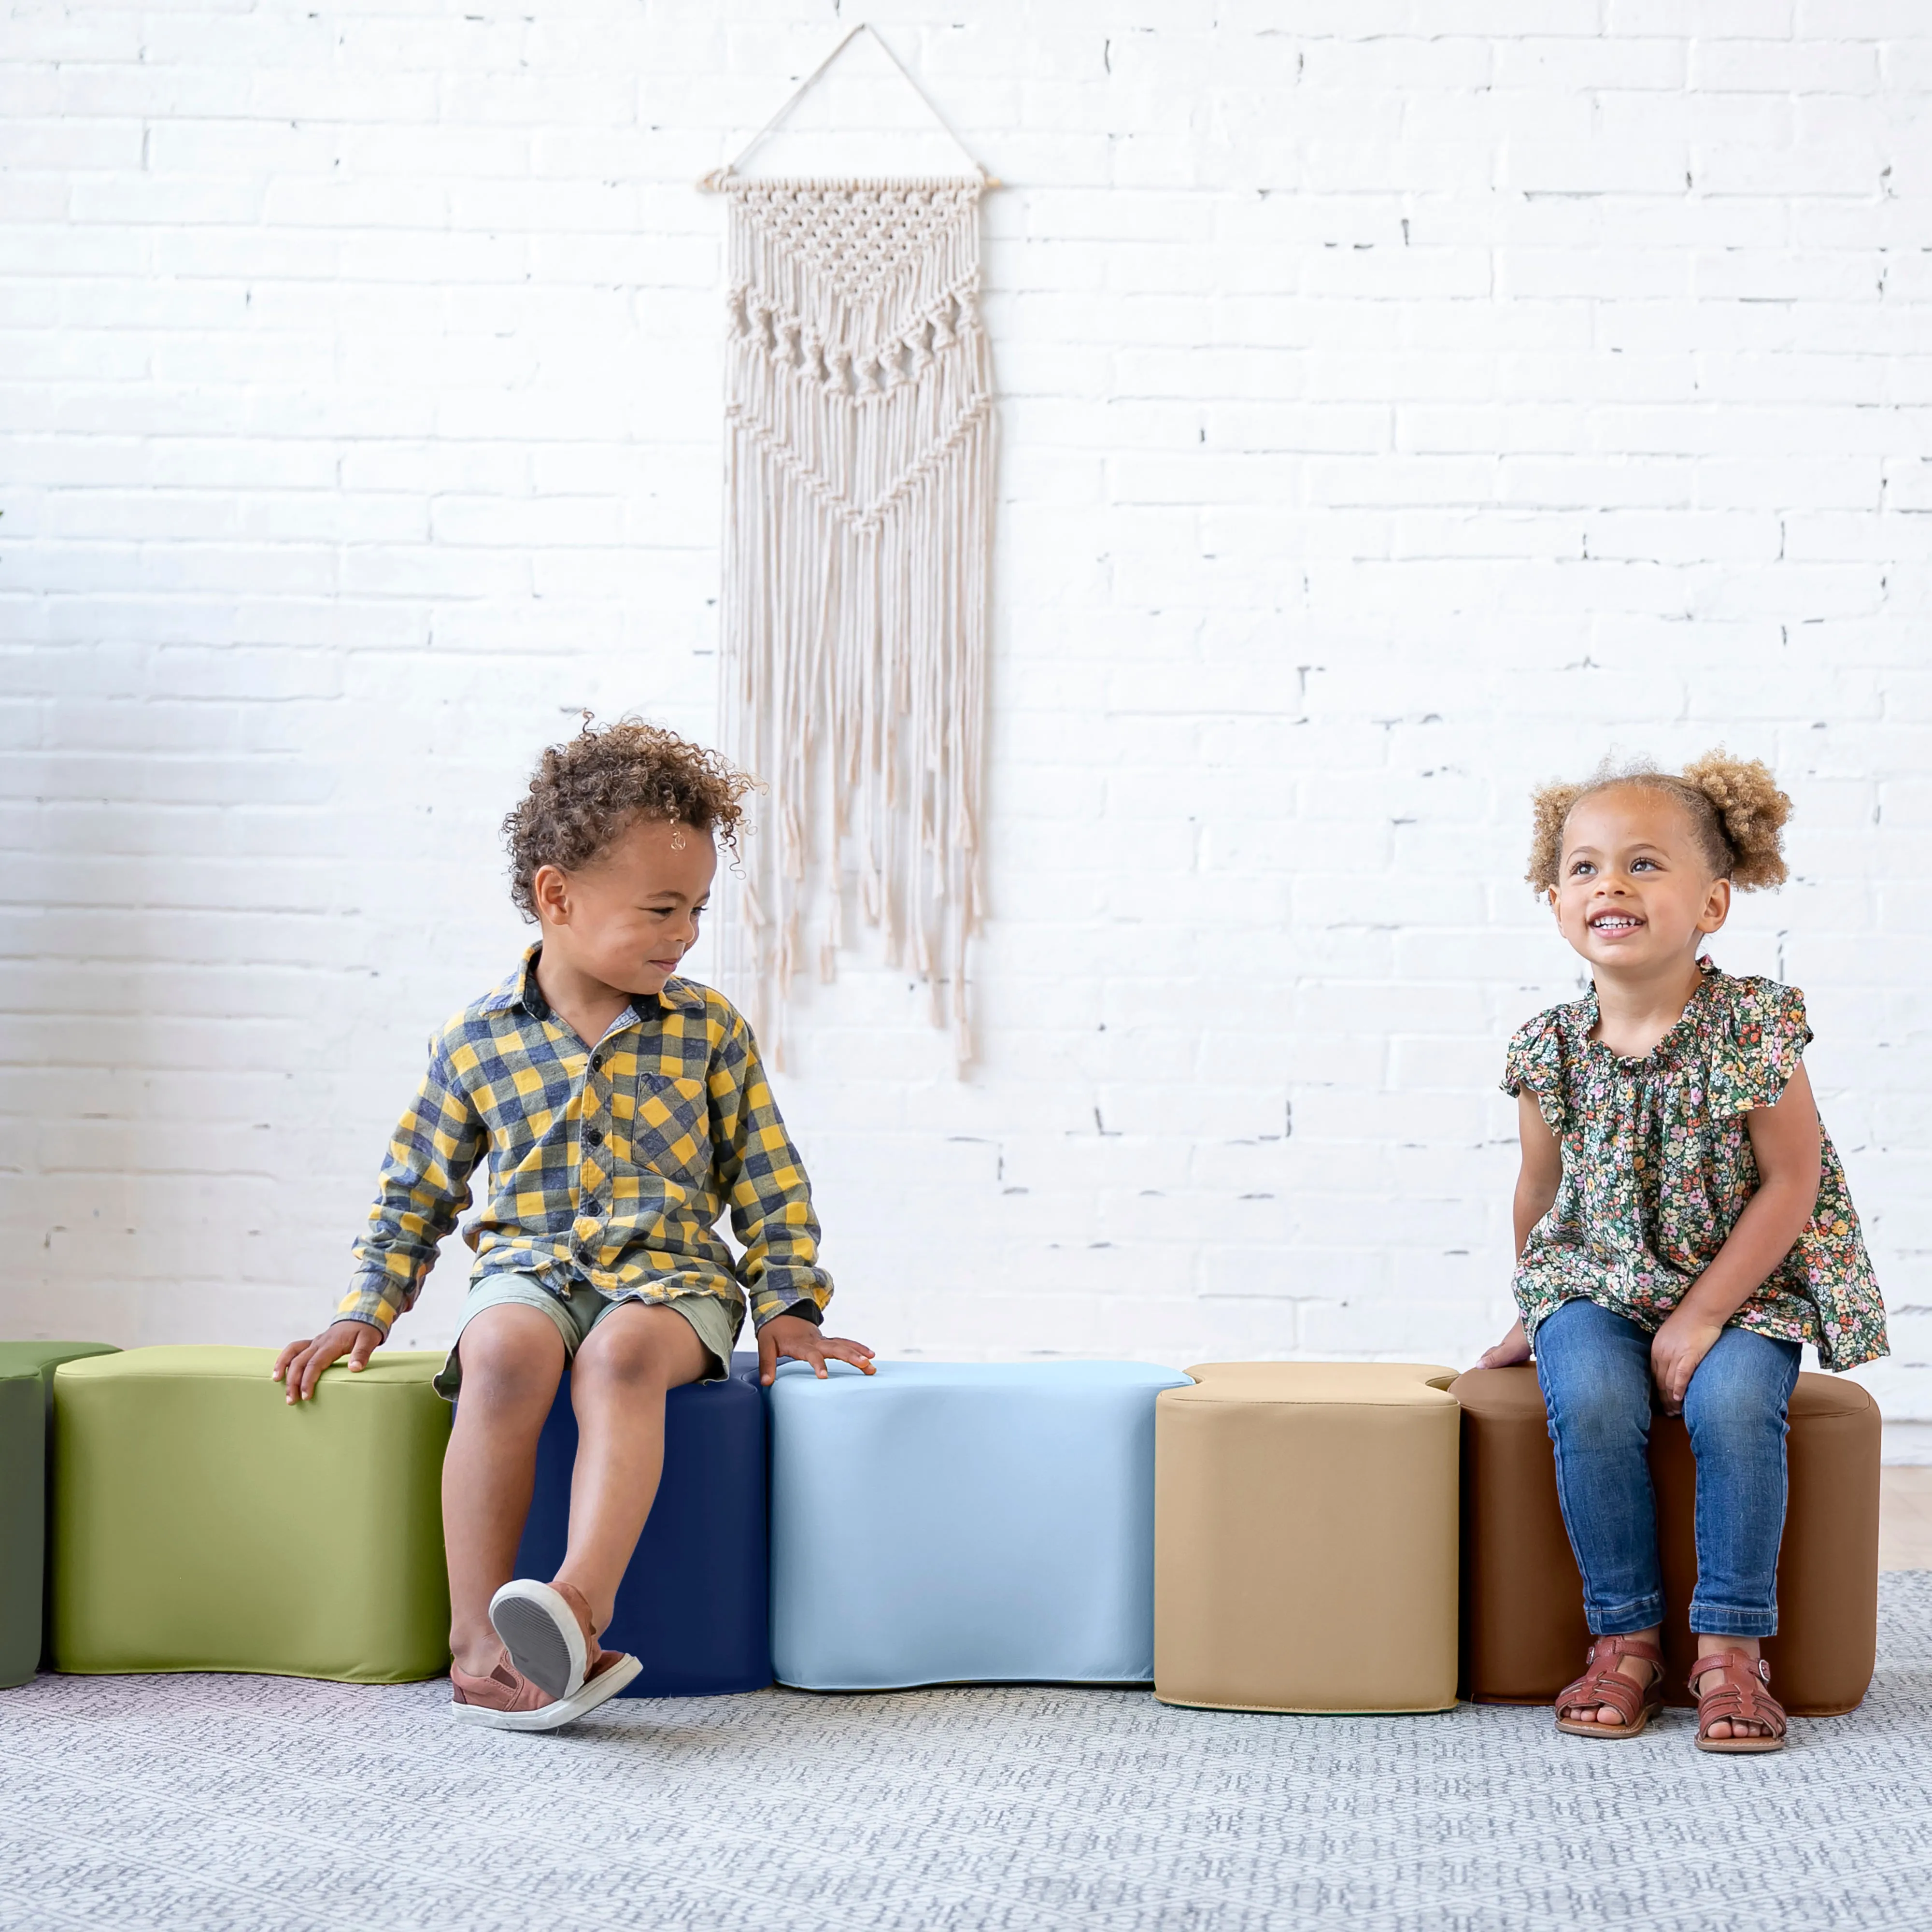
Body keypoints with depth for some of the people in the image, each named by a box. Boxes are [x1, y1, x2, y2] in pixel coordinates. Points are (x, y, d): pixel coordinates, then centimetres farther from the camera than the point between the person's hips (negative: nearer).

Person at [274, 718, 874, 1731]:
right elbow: (415, 1190, 15)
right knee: (504, 1356, -35)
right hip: (527, 1265, 1)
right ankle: (476, 1637, -35)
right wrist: (366, 1312, 8)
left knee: (621, 1358, -37)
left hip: (672, 1270, 0)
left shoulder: (710, 1031, 7)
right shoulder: (476, 1040, 5)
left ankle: (578, 1603, -53)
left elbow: (769, 1182, 12)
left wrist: (789, 1308, 4)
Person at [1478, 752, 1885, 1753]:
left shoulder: (1753, 1028, -15)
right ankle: (1624, 1641, -12)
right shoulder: (1551, 1050, -7)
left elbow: (1790, 1187, -12)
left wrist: (1701, 1320, -15)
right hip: (1594, 1285, 2)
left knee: (1733, 1404, -29)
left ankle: (1730, 1648, -14)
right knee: (1590, 1400, -27)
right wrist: (1534, 1318, 19)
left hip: (1741, 1286, -2)